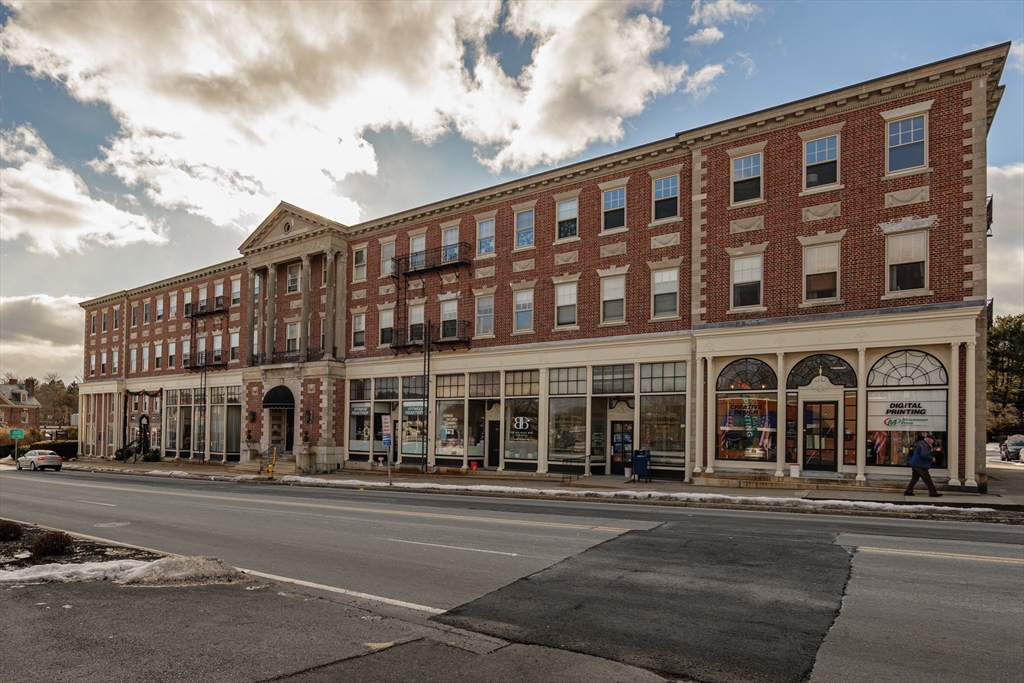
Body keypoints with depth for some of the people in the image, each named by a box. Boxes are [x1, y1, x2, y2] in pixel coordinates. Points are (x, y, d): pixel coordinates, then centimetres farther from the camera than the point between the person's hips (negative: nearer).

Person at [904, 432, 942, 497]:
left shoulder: (920, 443, 17)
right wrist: (932, 458, -12)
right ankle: (933, 493, 2)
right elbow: (924, 455, -27)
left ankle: (908, 492, 10)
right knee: (927, 479, -3)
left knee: (914, 478, 11)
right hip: (920, 466, -10)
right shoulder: (924, 445, -16)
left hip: (915, 465, 10)